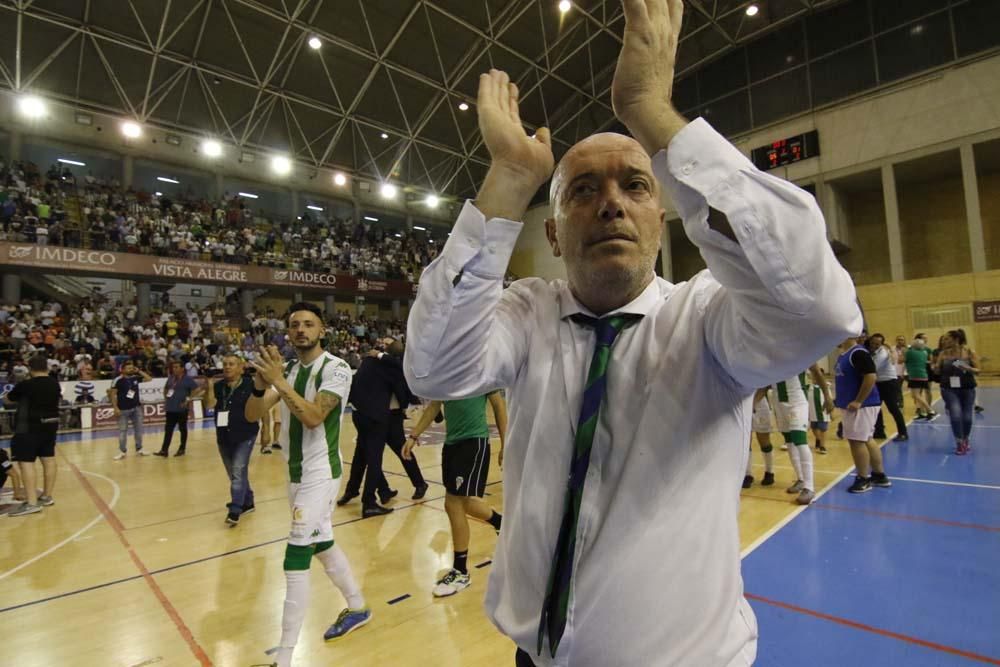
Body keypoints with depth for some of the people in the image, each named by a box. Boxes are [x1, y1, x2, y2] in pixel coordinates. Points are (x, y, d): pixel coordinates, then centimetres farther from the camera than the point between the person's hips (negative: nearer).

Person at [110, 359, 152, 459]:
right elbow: (113, 394, -9)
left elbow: (149, 379, 7)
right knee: (122, 431, 2)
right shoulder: (118, 380, -11)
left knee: (138, 429, 10)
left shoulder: (135, 378, 4)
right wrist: (115, 408, -14)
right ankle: (123, 451, 13)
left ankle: (139, 449, 21)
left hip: (136, 407, 5)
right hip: (123, 409, -5)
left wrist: (139, 371, -2)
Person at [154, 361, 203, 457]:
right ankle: (164, 450, 9)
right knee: (168, 429, 6)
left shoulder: (188, 379, -9)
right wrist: (166, 396, 12)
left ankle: (182, 449, 17)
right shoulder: (170, 378, 9)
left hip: (182, 409, -6)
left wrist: (189, 399, -18)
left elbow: (199, 391, -15)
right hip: (170, 409, 6)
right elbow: (165, 388, 29)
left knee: (182, 429, 6)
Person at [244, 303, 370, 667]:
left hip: (319, 472, -8)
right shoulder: (286, 369, 5)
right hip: (296, 471, 8)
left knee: (295, 560, -8)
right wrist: (261, 383, -20)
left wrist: (278, 381, -30)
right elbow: (252, 415, -2)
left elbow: (313, 417, -26)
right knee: (322, 543, 19)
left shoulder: (336, 368, -15)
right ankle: (357, 608, 40)